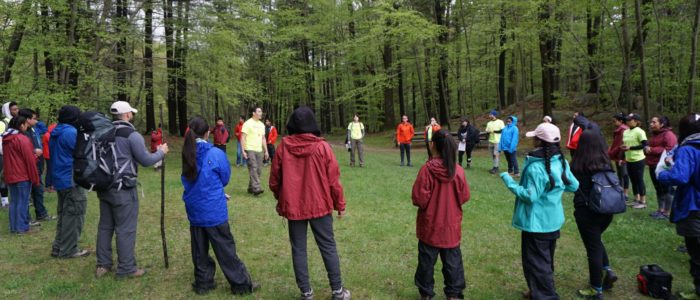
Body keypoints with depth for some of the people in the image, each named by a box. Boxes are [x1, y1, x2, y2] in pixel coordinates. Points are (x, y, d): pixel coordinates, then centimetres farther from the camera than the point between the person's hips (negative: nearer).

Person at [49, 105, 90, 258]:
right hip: (72, 180, -10)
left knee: (64, 214, 17)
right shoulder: (71, 132, -17)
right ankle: (68, 250, 3)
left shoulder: (56, 132, 13)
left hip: (60, 178, 10)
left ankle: (58, 247, 21)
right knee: (74, 215, -2)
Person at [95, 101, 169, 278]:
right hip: (123, 189, -8)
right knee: (125, 229, 0)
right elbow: (146, 160, -10)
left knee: (105, 226, 15)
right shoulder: (132, 135, -13)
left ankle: (103, 265, 24)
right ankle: (126, 268, 6)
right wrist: (161, 152, 5)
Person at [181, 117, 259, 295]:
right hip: (214, 210, -5)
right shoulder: (216, 154, -15)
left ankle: (203, 283, 26)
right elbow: (225, 179, 0)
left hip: (194, 210, 5)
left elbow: (186, 181, 13)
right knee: (225, 249, 3)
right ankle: (241, 284, 13)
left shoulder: (187, 154, -1)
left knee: (199, 249, 15)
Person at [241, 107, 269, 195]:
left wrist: (266, 151, 14)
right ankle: (256, 188, -18)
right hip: (250, 150, -7)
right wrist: (243, 151, -15)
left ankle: (251, 188, 17)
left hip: (259, 150, 7)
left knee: (259, 170, 6)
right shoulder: (248, 123, -5)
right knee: (253, 168, -15)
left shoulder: (262, 124, 15)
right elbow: (243, 138, -8)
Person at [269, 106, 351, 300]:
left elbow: (274, 180, 2)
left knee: (298, 250, 11)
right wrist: (340, 204, 6)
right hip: (320, 205, -1)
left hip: (293, 207, 1)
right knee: (328, 247, 11)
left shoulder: (283, 147, -6)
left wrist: (282, 200, 20)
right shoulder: (322, 147, -10)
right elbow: (333, 180, -7)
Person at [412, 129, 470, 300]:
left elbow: (419, 198, -18)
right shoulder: (458, 171, -10)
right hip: (451, 226, 2)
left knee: (427, 261, 13)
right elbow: (465, 197, -1)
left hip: (430, 226, -2)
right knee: (452, 261, 15)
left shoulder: (427, 169, -20)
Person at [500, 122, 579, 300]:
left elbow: (530, 196, -26)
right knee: (546, 260, 24)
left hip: (537, 224, -9)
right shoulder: (561, 161, -1)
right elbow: (574, 186, 7)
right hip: (553, 221, 9)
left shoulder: (536, 167, -26)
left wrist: (509, 182, -18)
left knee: (536, 262, 5)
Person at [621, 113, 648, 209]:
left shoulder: (639, 131, -12)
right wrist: (623, 147, 4)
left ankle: (643, 201, 7)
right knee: (633, 180, 13)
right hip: (629, 160, 8)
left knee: (639, 180, -2)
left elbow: (644, 145, -18)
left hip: (638, 160, -8)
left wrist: (630, 148, -21)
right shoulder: (626, 132, 11)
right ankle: (637, 199, 23)